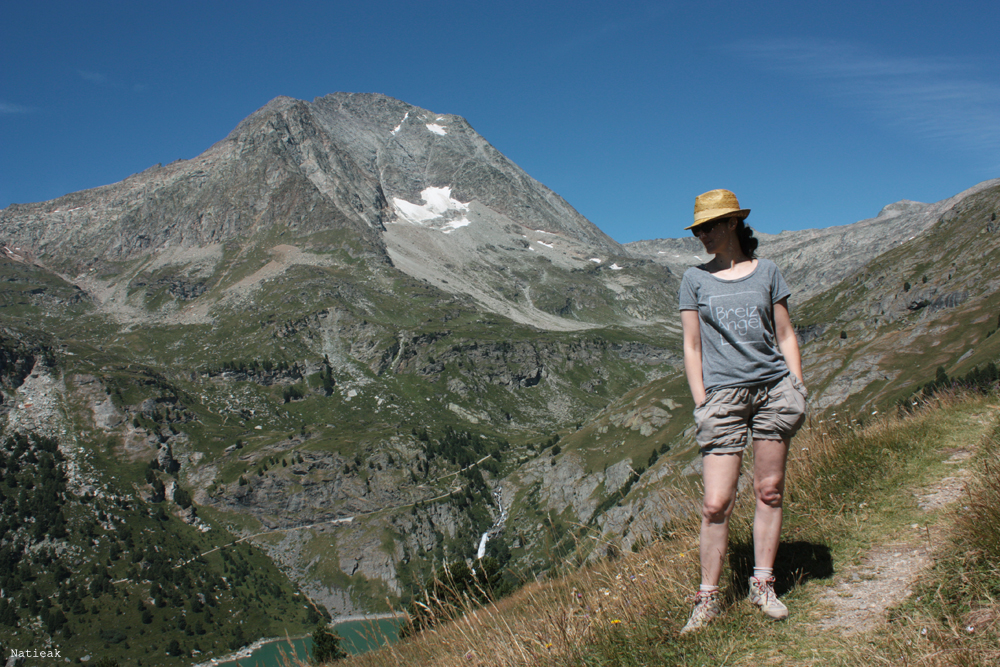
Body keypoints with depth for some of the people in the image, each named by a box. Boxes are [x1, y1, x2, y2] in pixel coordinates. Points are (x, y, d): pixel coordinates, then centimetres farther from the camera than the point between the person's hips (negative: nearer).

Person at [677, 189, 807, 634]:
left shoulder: (766, 271, 10)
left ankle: (762, 584, 19)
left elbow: (785, 335, 12)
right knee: (716, 503, -6)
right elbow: (692, 346, 6)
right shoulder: (695, 279, 8)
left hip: (773, 388, 2)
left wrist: (798, 388, 2)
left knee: (769, 490, 5)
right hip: (724, 393, -1)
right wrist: (700, 403, -2)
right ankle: (708, 598, 5)